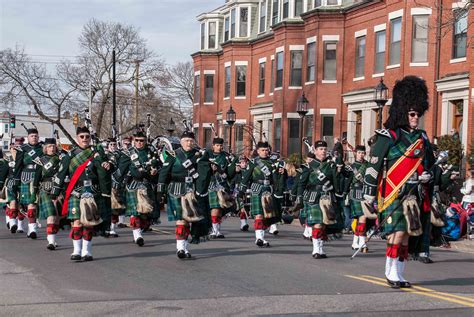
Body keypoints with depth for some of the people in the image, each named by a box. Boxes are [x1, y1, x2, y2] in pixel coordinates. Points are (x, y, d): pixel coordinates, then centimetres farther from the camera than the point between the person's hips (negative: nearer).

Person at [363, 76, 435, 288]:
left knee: (406, 234, 8)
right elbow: (373, 167, -7)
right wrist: (368, 195, -8)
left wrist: (427, 174, 10)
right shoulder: (388, 137, -6)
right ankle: (392, 273, -4)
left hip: (414, 193, 6)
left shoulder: (421, 137, 15)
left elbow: (428, 161, 30)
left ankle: (398, 274, 14)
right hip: (393, 193, -6)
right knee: (397, 231, -12)